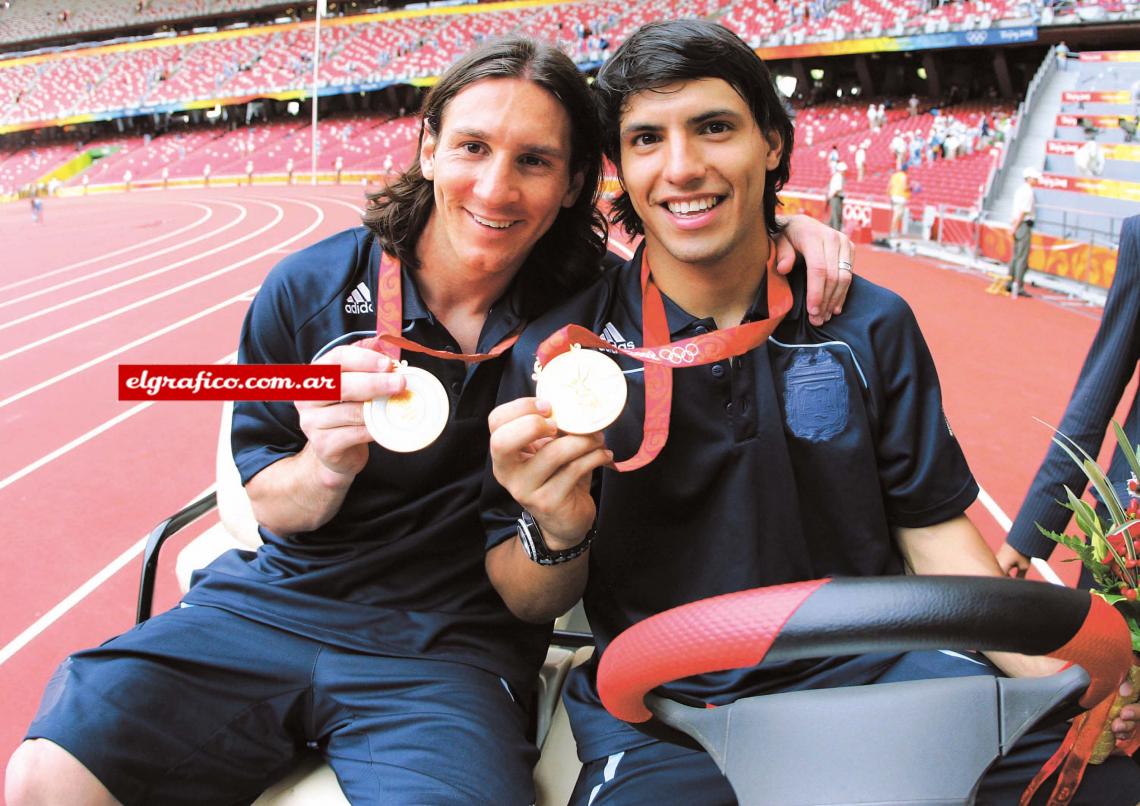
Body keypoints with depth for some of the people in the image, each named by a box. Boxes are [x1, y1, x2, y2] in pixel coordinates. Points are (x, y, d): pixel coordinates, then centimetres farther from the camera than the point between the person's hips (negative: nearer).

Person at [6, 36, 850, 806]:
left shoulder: (592, 302, -3)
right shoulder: (309, 288, -2)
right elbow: (272, 506, 3)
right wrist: (329, 466, -21)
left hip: (453, 646, -1)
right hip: (269, 604, 2)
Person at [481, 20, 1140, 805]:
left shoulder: (871, 326, 2)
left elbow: (933, 531, 7)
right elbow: (528, 605, -1)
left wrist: (1064, 677, -7)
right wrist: (556, 534, -24)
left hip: (870, 670, 3)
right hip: (666, 710, -2)